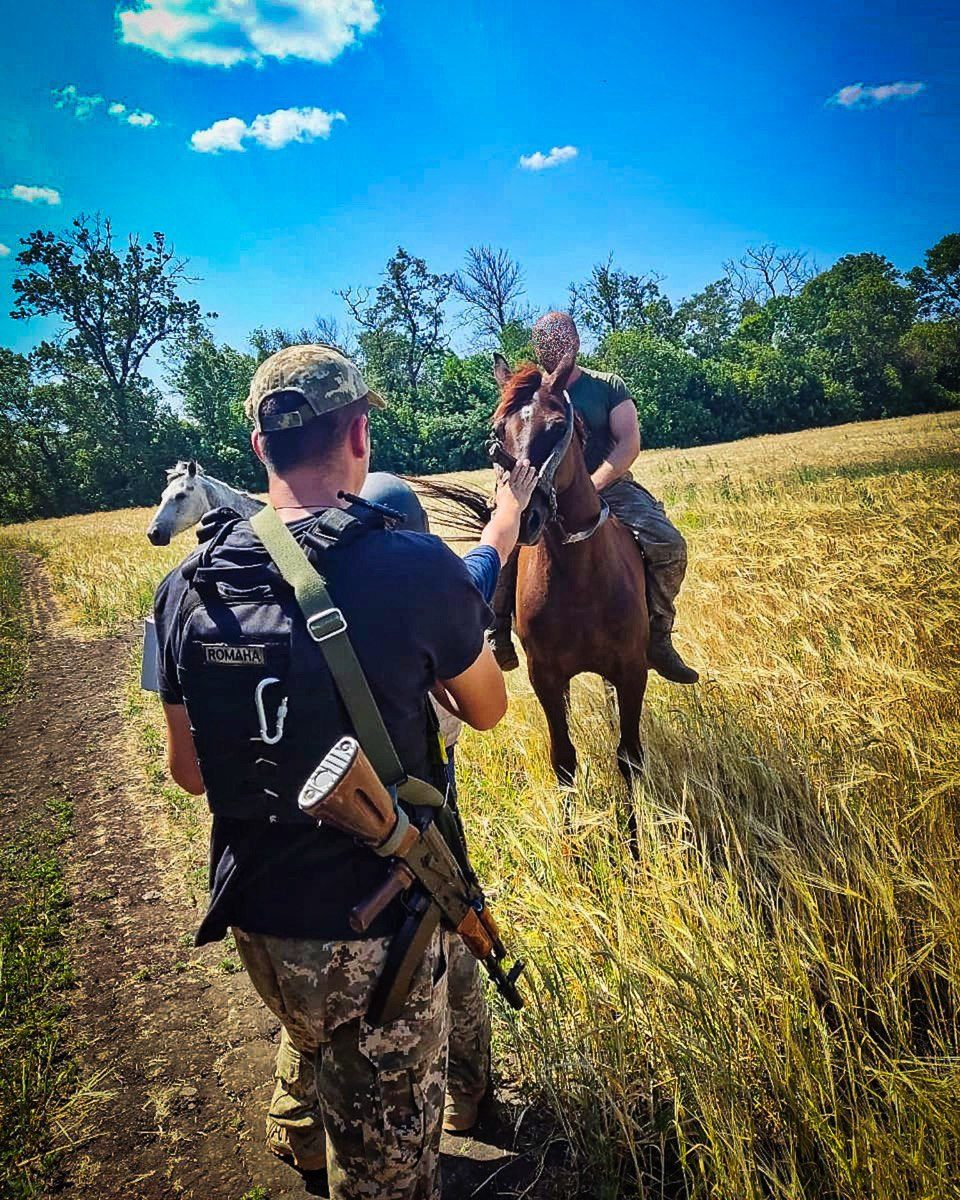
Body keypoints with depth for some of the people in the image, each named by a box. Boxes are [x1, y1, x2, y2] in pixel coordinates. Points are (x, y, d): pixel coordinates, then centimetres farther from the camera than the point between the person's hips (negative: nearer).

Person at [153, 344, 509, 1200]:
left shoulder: (187, 587, -9)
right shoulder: (418, 569, -23)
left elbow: (188, 771, 3)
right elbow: (488, 711, -4)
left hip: (253, 918, 5)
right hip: (375, 929, -5)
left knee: (317, 1047, 36)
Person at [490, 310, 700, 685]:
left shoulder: (608, 387, 6)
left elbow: (629, 443, -3)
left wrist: (590, 486, -18)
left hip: (609, 487, -1)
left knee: (668, 545, -26)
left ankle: (658, 639, -9)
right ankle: (499, 643, -7)